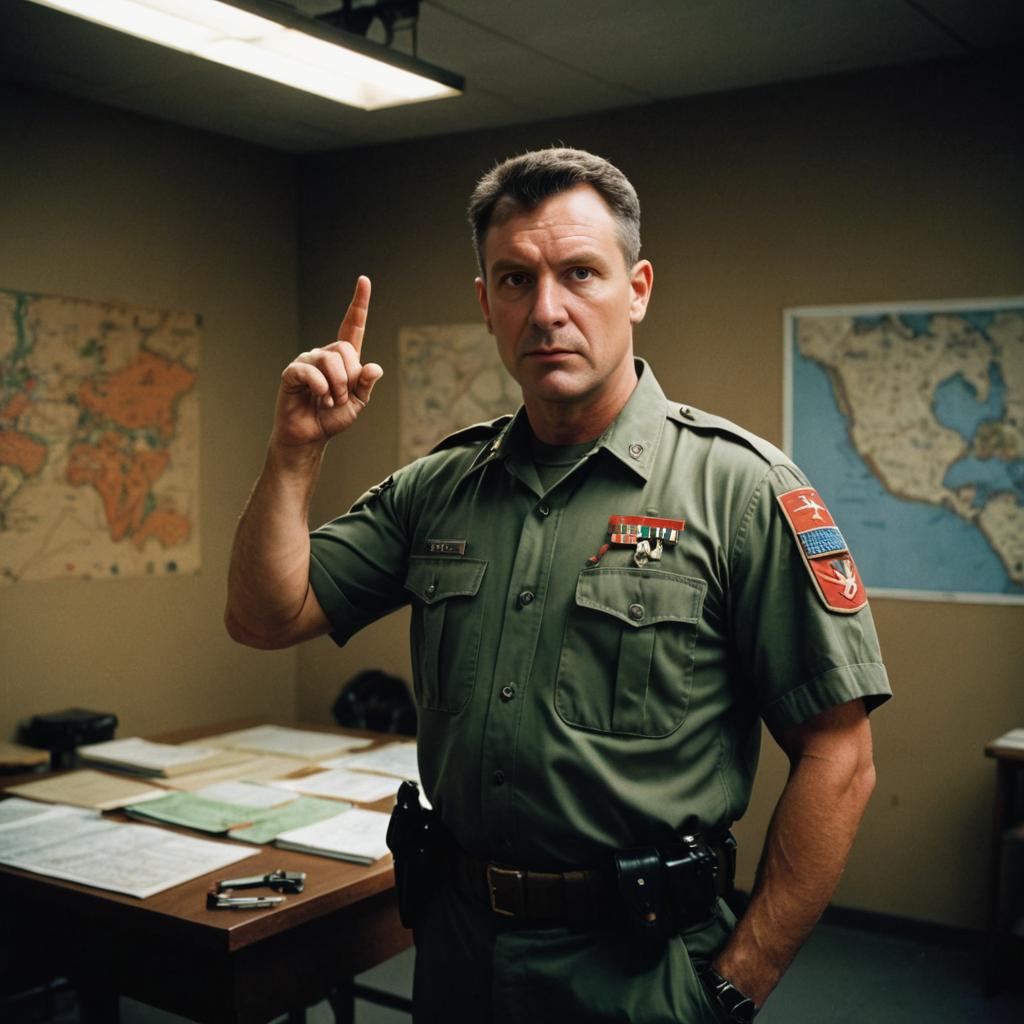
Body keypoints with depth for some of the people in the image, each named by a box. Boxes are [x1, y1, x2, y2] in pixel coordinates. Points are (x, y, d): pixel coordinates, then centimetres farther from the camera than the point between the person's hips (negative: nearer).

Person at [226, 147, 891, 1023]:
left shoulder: (740, 487, -13)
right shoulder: (438, 488, 2)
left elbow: (837, 762, -14)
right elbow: (267, 617, 4)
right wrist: (297, 449, -8)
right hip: (456, 946, 5)